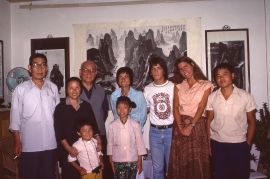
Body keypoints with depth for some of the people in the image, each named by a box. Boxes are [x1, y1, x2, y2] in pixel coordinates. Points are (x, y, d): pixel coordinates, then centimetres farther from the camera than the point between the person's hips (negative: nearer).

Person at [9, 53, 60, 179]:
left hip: (50, 143, 3)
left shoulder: (53, 88, 4)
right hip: (29, 145, -3)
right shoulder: (21, 89, -5)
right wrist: (17, 142, -5)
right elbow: (15, 117, -3)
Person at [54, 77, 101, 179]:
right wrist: (68, 148, -14)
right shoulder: (60, 107, -2)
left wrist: (98, 141, -4)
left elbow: (93, 125, 9)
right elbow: (59, 132, -6)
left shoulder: (86, 106, 8)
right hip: (67, 151, -2)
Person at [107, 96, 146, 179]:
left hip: (132, 161, 0)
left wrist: (139, 161, 0)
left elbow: (140, 143, -2)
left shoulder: (135, 125, -8)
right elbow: (110, 143, 1)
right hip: (118, 161, 0)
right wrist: (111, 161, 4)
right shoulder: (112, 125, -6)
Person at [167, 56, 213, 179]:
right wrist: (181, 126, -12)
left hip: (197, 125, -3)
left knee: (197, 161, 0)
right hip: (179, 125, 3)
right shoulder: (178, 86, 10)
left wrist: (190, 126, -16)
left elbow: (201, 108, -7)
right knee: (180, 160, 7)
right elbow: (176, 107, 1)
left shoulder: (205, 85, 1)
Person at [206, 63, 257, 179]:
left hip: (239, 144, -1)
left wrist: (248, 144, -2)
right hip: (217, 144, 2)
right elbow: (209, 121, 4)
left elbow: (252, 122, 0)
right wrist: (209, 143, 2)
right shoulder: (211, 97, -1)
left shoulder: (246, 96, -6)